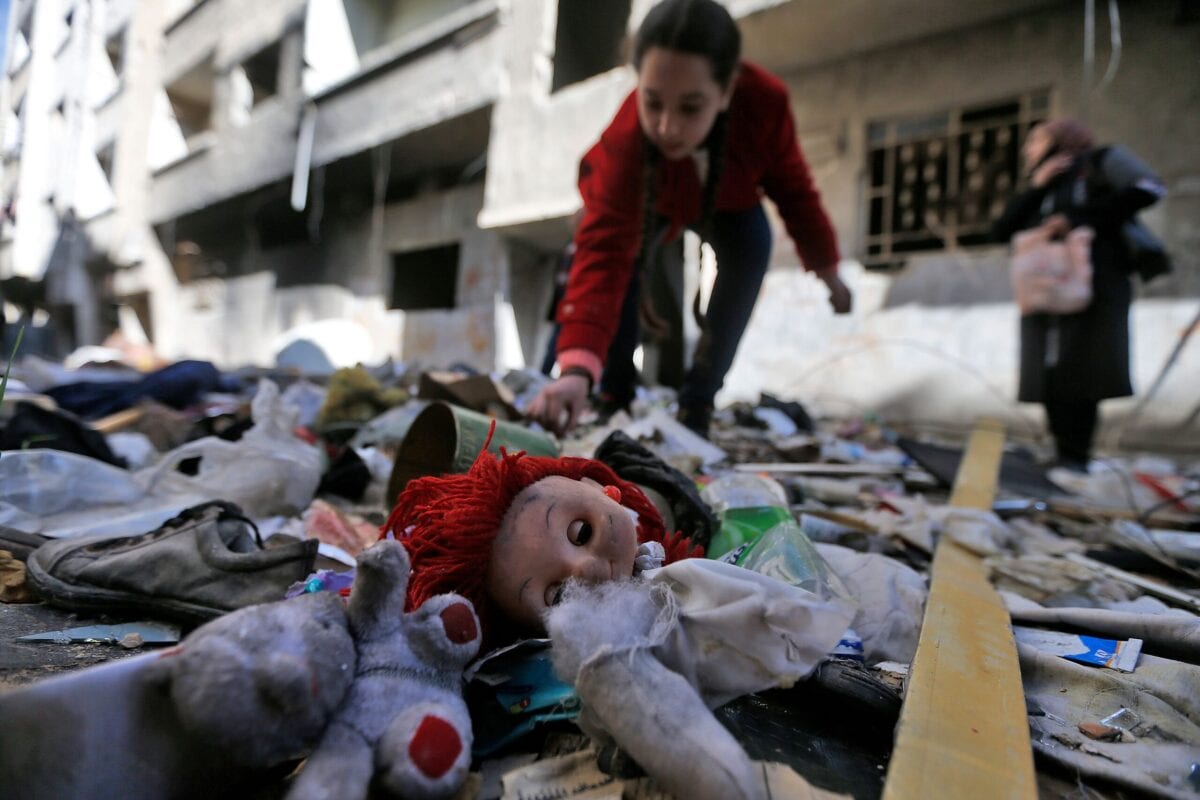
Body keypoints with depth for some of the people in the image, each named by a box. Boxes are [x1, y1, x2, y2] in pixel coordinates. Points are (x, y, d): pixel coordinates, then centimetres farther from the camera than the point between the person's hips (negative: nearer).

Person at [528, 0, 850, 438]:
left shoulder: (765, 100, -37)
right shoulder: (624, 144, -45)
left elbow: (793, 186, -20)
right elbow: (603, 254, -55)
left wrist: (827, 270, -9)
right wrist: (577, 368, -69)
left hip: (725, 200, 2)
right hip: (647, 202, -2)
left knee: (751, 246, -24)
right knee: (624, 255, -29)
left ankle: (697, 401, -14)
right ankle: (616, 393, -8)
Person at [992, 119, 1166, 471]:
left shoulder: (1101, 162, 12)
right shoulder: (1042, 193, 26)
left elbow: (1147, 188, -6)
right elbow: (1001, 230, 12)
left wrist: (1079, 220, -10)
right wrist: (1036, 187, 4)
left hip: (1092, 288, -5)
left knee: (1080, 373, -12)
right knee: (1049, 374, -4)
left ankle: (1076, 459, -8)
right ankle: (1065, 456, 0)